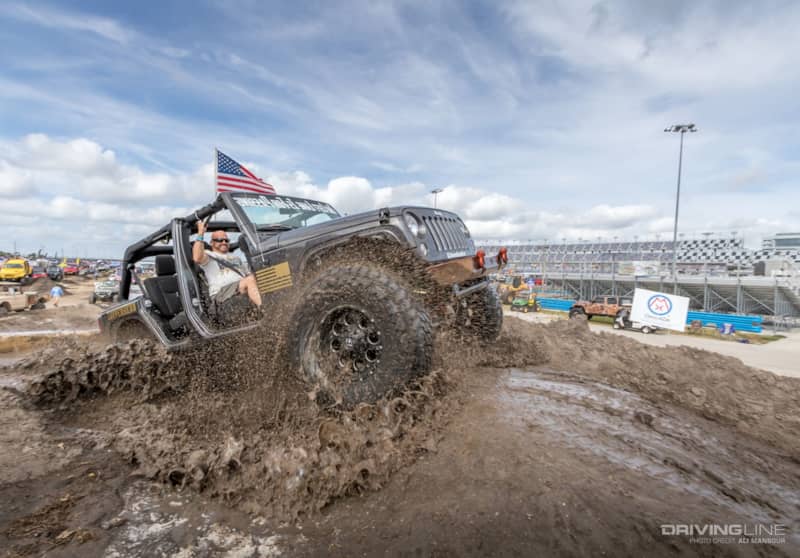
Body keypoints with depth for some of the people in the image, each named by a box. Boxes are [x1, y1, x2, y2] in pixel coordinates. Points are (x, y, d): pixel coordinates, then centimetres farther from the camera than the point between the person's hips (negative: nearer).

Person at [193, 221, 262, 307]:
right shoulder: (209, 255, 17)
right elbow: (197, 258, -8)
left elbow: (248, 274, 29)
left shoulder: (236, 258, 37)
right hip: (221, 292, -6)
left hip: (244, 289, 6)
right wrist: (200, 233, -3)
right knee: (250, 279, -33)